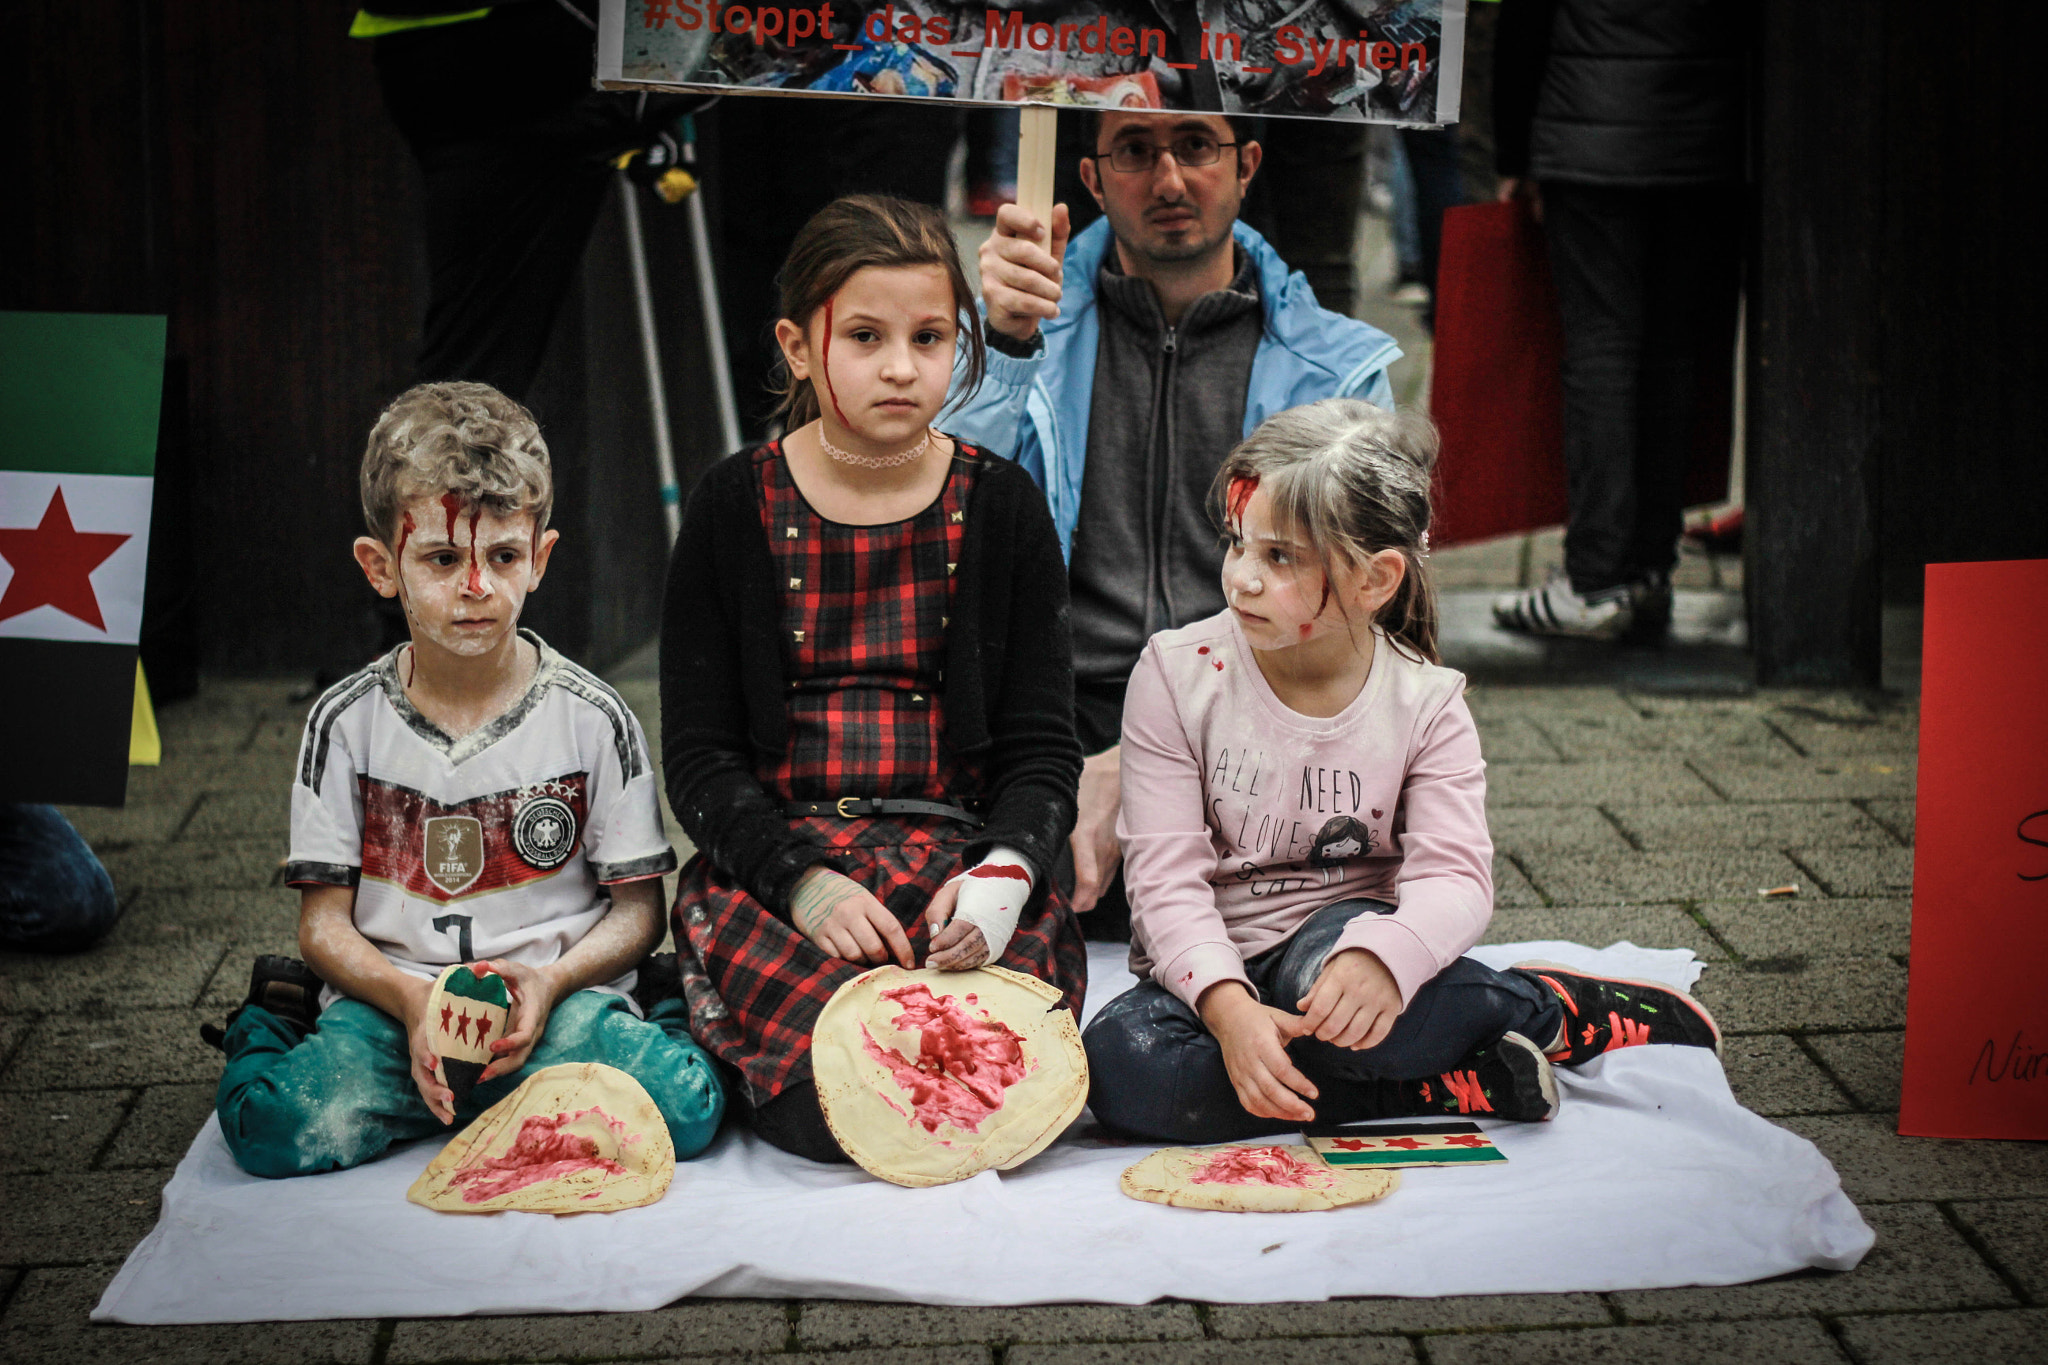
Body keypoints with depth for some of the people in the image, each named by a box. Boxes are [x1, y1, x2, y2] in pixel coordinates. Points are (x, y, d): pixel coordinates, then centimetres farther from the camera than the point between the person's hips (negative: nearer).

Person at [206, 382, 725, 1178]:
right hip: (389, 997, 1)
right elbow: (324, 920, 3)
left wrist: (550, 982, -16)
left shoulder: (591, 720, 1)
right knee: (276, 1128, -28)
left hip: (559, 994, 0)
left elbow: (637, 907, 4)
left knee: (684, 1109, -29)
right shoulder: (347, 723, 3)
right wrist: (411, 999, -18)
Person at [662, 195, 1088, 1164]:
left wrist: (1003, 869, -15)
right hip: (770, 862, -1)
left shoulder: (1000, 506, 6)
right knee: (834, 1106, -29)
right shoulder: (735, 509, 3)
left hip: (958, 856, 1)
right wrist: (804, 881, -15)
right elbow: (698, 754, 2)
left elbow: (1041, 746, 6)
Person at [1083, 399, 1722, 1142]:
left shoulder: (1425, 704, -4)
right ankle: (1439, 1086, -25)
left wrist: (1383, 954, -39)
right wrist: (1227, 1005, -31)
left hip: (1344, 941, -1)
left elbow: (1455, 876, -15)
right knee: (1120, 1061, -33)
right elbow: (1166, 877, -12)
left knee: (1328, 967, -39)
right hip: (1208, 970, 2)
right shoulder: (1178, 675, -6)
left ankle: (1549, 1007, -13)